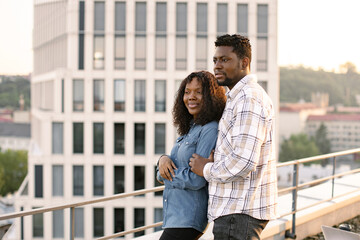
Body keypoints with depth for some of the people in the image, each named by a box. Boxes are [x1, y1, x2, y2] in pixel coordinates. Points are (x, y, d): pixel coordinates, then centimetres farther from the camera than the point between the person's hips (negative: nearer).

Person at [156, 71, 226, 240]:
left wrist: (165, 176, -7)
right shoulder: (190, 129, 14)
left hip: (188, 218, -9)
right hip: (174, 214, 9)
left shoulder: (210, 130, -15)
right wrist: (163, 160, -9)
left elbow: (197, 180, -21)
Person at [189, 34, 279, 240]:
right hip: (237, 208, 11)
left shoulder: (249, 99, -16)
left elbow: (243, 162, -25)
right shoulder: (239, 97, 19)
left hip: (240, 211, -11)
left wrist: (207, 169, -9)